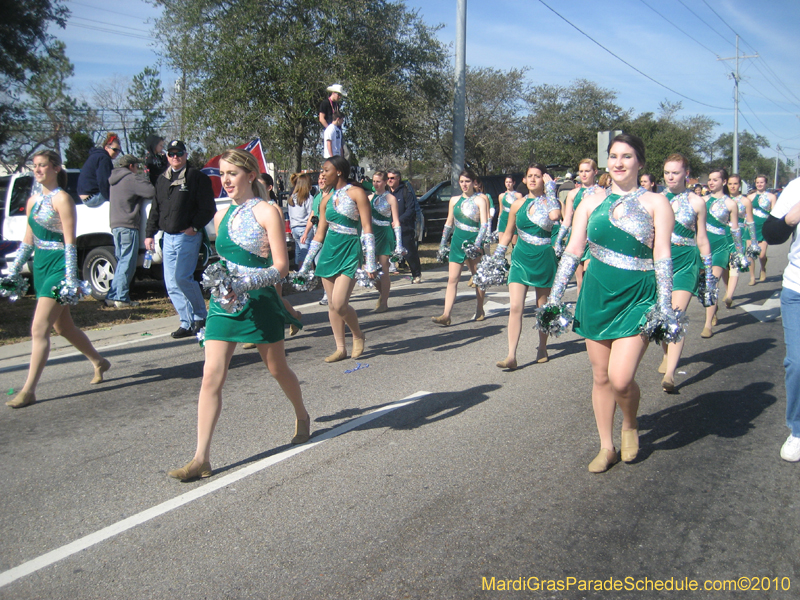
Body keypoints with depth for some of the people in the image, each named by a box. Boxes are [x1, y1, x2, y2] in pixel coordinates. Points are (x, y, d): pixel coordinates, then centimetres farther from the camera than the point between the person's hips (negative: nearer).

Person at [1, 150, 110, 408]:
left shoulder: (62, 199, -11)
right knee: (63, 327, 16)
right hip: (40, 266, 9)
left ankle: (28, 391, -6)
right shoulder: (34, 200, 12)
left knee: (39, 330, -10)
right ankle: (99, 363, 35)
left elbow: (70, 241, -15)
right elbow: (28, 240, 19)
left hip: (58, 267, -8)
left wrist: (71, 278, -19)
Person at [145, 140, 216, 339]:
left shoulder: (197, 177, -2)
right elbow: (155, 210, 24)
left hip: (188, 236, -7)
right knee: (171, 285, 4)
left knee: (182, 277, -17)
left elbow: (208, 208, -6)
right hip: (168, 238, 7)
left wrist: (195, 227, -15)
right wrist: (149, 234, 18)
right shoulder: (162, 180, 18)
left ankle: (201, 315, 2)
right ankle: (188, 323, 11)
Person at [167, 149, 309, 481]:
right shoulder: (221, 215, 10)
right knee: (211, 378, -5)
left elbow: (281, 266, -13)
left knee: (277, 369, 14)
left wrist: (244, 285, -25)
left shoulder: (267, 211, -7)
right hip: (222, 302, 5)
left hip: (259, 302, -4)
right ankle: (201, 459, -2)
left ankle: (302, 416, 43)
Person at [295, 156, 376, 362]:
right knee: (332, 305, 6)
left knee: (340, 304, -14)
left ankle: (358, 335, 14)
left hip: (350, 252, -6)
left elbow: (367, 229, -9)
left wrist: (370, 263, -14)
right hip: (328, 251, 6)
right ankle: (340, 349, 17)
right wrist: (305, 265, 15)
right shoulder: (326, 199, 11)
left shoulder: (356, 193, -5)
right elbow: (319, 234, 16)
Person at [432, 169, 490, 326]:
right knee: (452, 279, -6)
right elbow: (449, 223, 19)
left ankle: (480, 310, 25)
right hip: (457, 242, 4)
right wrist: (443, 242, 16)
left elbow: (484, 224, -11)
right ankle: (446, 315, -13)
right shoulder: (454, 200, 12)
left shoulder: (479, 200, -2)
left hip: (473, 241, -4)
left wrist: (477, 243, -23)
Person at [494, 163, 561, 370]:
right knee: (515, 308, -10)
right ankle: (511, 356, -14)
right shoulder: (518, 204, 8)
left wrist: (550, 188, -14)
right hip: (521, 259, 2)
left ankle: (542, 348, 28)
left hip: (544, 259, -2)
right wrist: (496, 257, 12)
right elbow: (508, 233, 18)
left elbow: (554, 216, -26)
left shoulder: (550, 202, 0)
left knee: (543, 308, 10)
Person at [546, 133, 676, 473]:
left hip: (638, 298, -3)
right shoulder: (591, 203, 8)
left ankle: (630, 424, 19)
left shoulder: (655, 203, 1)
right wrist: (554, 297, 2)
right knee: (600, 376, 8)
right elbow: (573, 250, 7)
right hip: (596, 295, 3)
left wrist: (665, 307, -9)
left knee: (621, 378, -13)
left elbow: (662, 257, -3)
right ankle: (606, 447, 24)